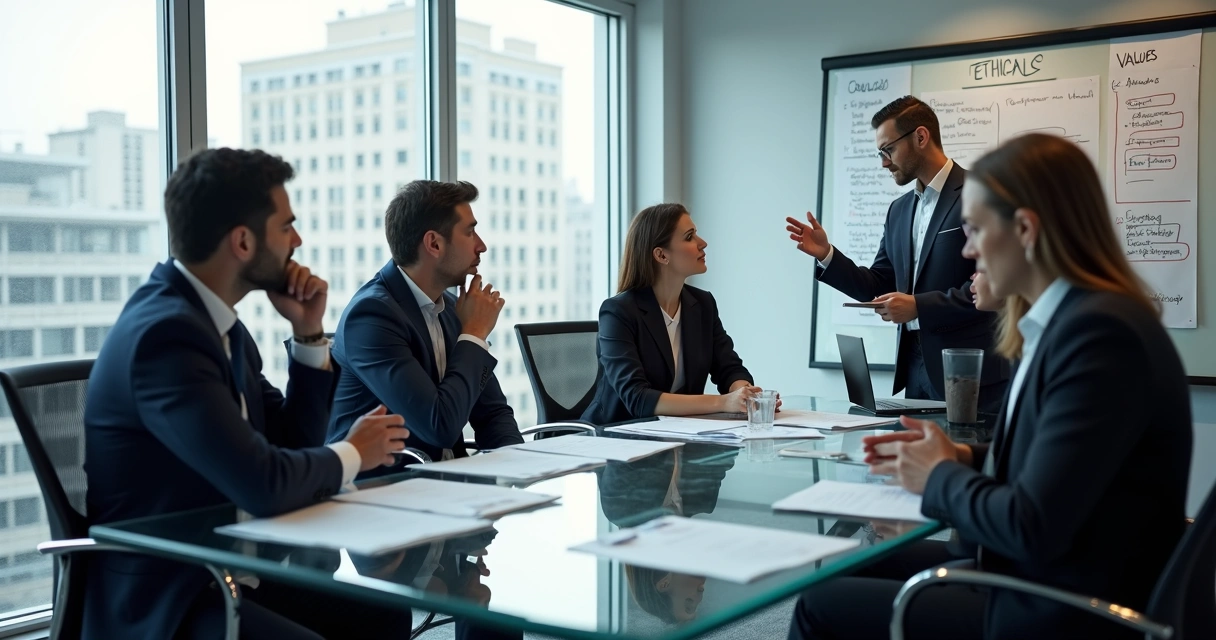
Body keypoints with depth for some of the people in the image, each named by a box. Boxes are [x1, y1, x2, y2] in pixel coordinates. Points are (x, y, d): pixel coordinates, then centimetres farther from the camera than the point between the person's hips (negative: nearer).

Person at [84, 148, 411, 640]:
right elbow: (264, 483, -30)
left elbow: (291, 442, 13)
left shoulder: (214, 318, 7)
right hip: (159, 600, -9)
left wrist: (308, 332, 1)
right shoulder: (166, 332, -23)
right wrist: (352, 455, -10)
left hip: (222, 570, 9)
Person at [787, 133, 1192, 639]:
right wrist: (961, 458, 4)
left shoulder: (1101, 332, -23)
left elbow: (1033, 527, -26)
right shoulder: (1072, 318, 7)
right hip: (1039, 581, 9)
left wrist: (940, 476, -9)